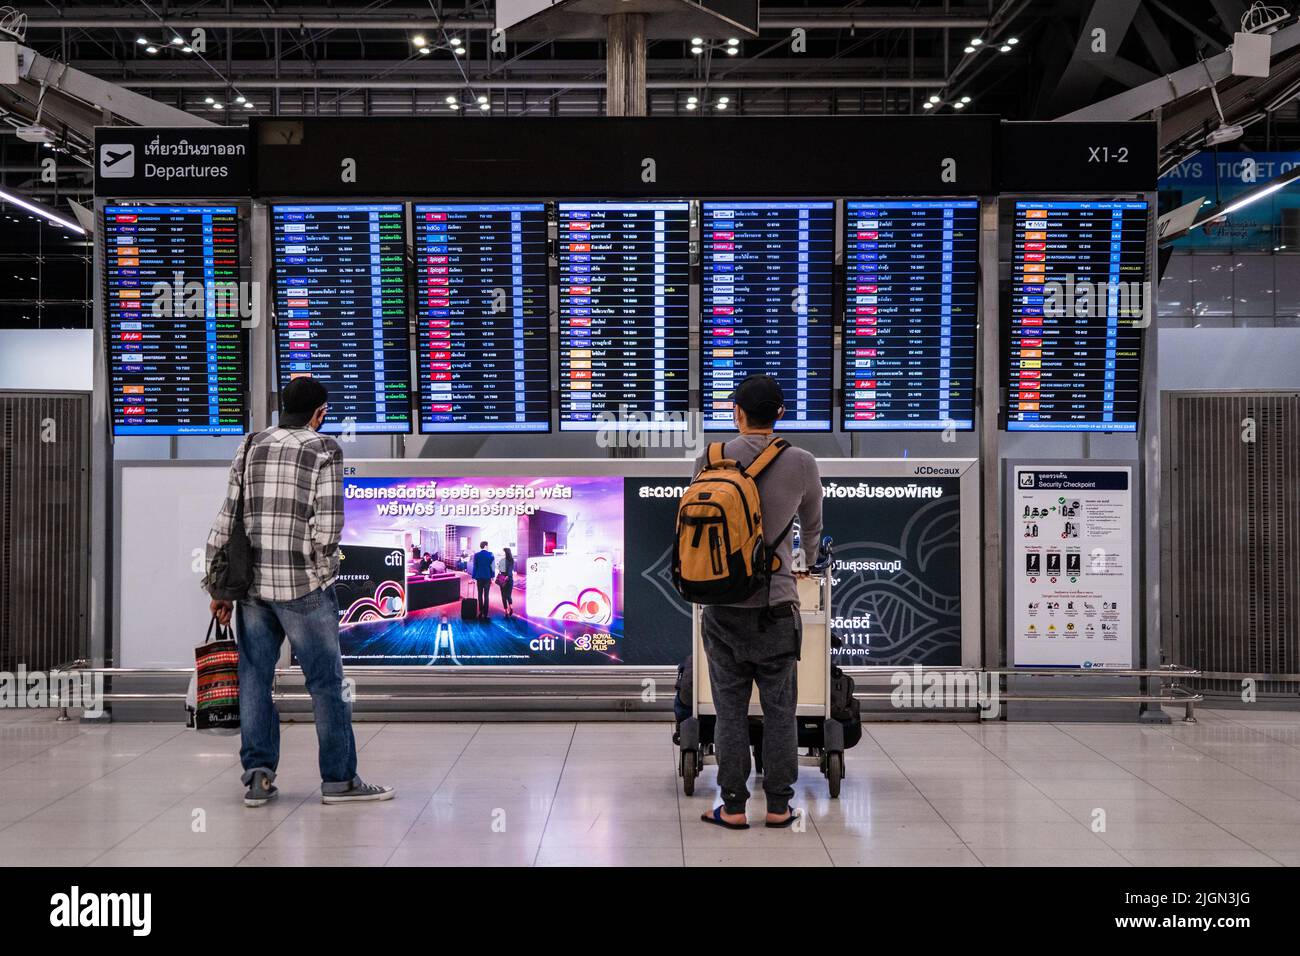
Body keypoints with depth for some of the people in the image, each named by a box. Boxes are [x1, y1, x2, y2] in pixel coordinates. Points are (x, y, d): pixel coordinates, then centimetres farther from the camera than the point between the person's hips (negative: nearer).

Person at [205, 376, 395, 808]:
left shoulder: (250, 447, 9)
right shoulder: (323, 450, -6)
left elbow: (226, 518, 8)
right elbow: (327, 526, -13)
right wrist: (323, 568, 4)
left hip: (250, 581, 5)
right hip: (303, 585, -5)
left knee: (254, 679, 11)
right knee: (326, 681, 4)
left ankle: (258, 776, 10)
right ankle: (339, 779, 8)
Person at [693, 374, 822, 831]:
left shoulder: (709, 461, -2)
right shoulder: (801, 464, -3)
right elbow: (812, 526, 15)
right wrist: (808, 561, 38)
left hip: (723, 603, 1)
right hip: (777, 604, -1)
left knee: (731, 709, 7)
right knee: (779, 709, 8)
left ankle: (733, 806, 11)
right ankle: (779, 806, 13)